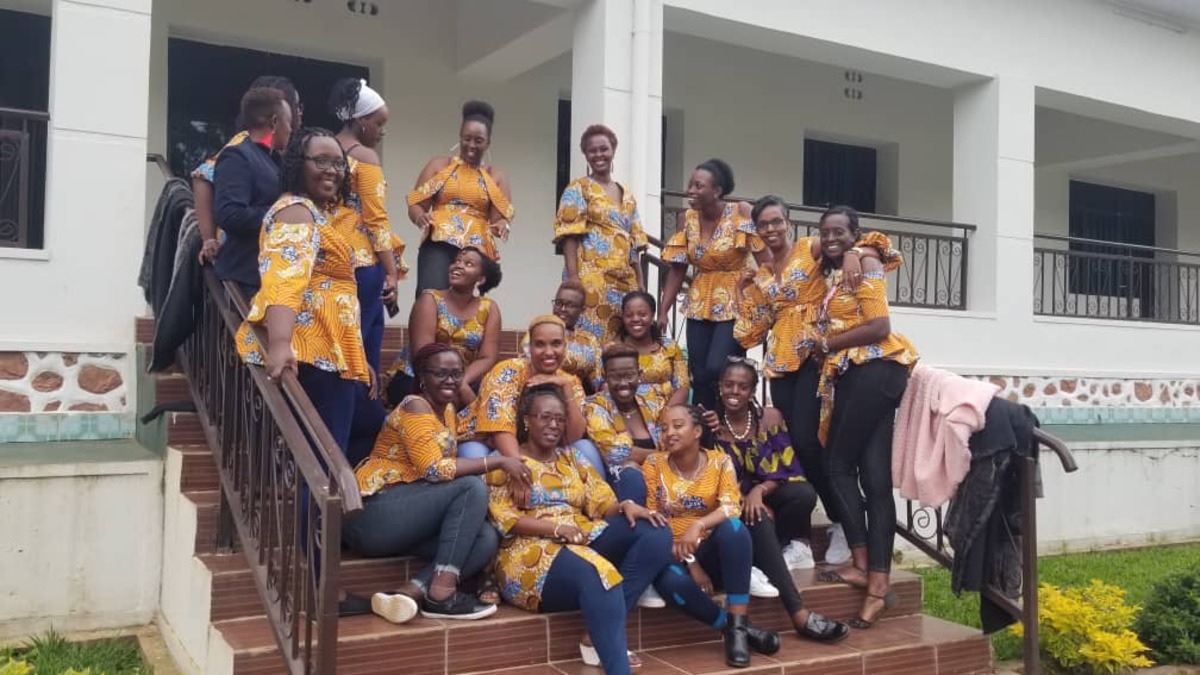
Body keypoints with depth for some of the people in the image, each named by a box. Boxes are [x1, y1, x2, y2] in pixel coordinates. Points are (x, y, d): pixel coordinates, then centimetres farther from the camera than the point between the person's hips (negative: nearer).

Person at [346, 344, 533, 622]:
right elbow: (434, 469, -22)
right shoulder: (415, 407, -11)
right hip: (373, 515, -8)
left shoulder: (448, 411, 17)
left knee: (486, 538, -13)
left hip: (409, 515, 8)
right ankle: (441, 594, -25)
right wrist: (499, 462, -19)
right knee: (472, 487, -23)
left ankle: (410, 594, -23)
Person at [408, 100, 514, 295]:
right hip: (439, 245, -1)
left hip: (476, 251, 2)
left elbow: (501, 217, 7)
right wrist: (421, 217, -16)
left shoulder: (495, 177, 16)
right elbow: (415, 205, 7)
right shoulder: (438, 166, 14)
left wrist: (501, 226, -18)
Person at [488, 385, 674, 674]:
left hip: (583, 541, 7)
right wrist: (557, 528, -18)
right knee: (597, 576, -38)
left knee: (656, 533, -16)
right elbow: (503, 517, -7)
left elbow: (601, 502, 14)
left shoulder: (573, 458, 23)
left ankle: (605, 634, -21)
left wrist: (625, 506, -10)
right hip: (533, 551, -7)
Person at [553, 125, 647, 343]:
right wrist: (573, 277, -17)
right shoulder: (578, 189, 3)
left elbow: (634, 241, 19)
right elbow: (569, 234, -7)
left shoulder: (626, 194, 20)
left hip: (625, 280, 6)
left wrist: (640, 282, 13)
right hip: (591, 278, -6)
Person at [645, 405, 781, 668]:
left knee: (732, 526, -32)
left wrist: (698, 525, -34)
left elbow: (732, 506, -14)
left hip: (711, 553, 1)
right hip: (672, 556, -1)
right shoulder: (653, 464, -3)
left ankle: (737, 624, -28)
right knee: (672, 582, -37)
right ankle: (738, 627, -16)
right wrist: (689, 562, -16)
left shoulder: (720, 461, 0)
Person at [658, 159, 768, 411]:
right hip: (700, 304, 5)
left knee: (717, 371, -17)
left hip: (735, 303, -5)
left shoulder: (741, 213, -11)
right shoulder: (688, 218, 2)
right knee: (698, 376, 4)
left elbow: (766, 260, -14)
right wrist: (662, 311, 1)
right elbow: (677, 269, 5)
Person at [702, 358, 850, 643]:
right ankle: (799, 614, -40)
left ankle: (760, 564, -22)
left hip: (768, 496, 3)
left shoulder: (770, 417, 1)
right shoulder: (709, 425, -4)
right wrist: (747, 501, -23)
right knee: (759, 520, -37)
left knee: (804, 493, -30)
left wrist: (759, 491, -23)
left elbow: (785, 468, -4)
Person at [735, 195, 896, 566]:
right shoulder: (759, 276, 17)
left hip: (813, 353, -6)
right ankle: (837, 517, 17)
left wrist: (853, 254, -26)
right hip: (780, 360, 6)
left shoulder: (812, 248, 2)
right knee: (789, 443, 2)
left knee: (804, 440, -15)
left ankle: (842, 521, 2)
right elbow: (753, 330, 15)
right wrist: (743, 289, 11)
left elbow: (873, 242, -6)